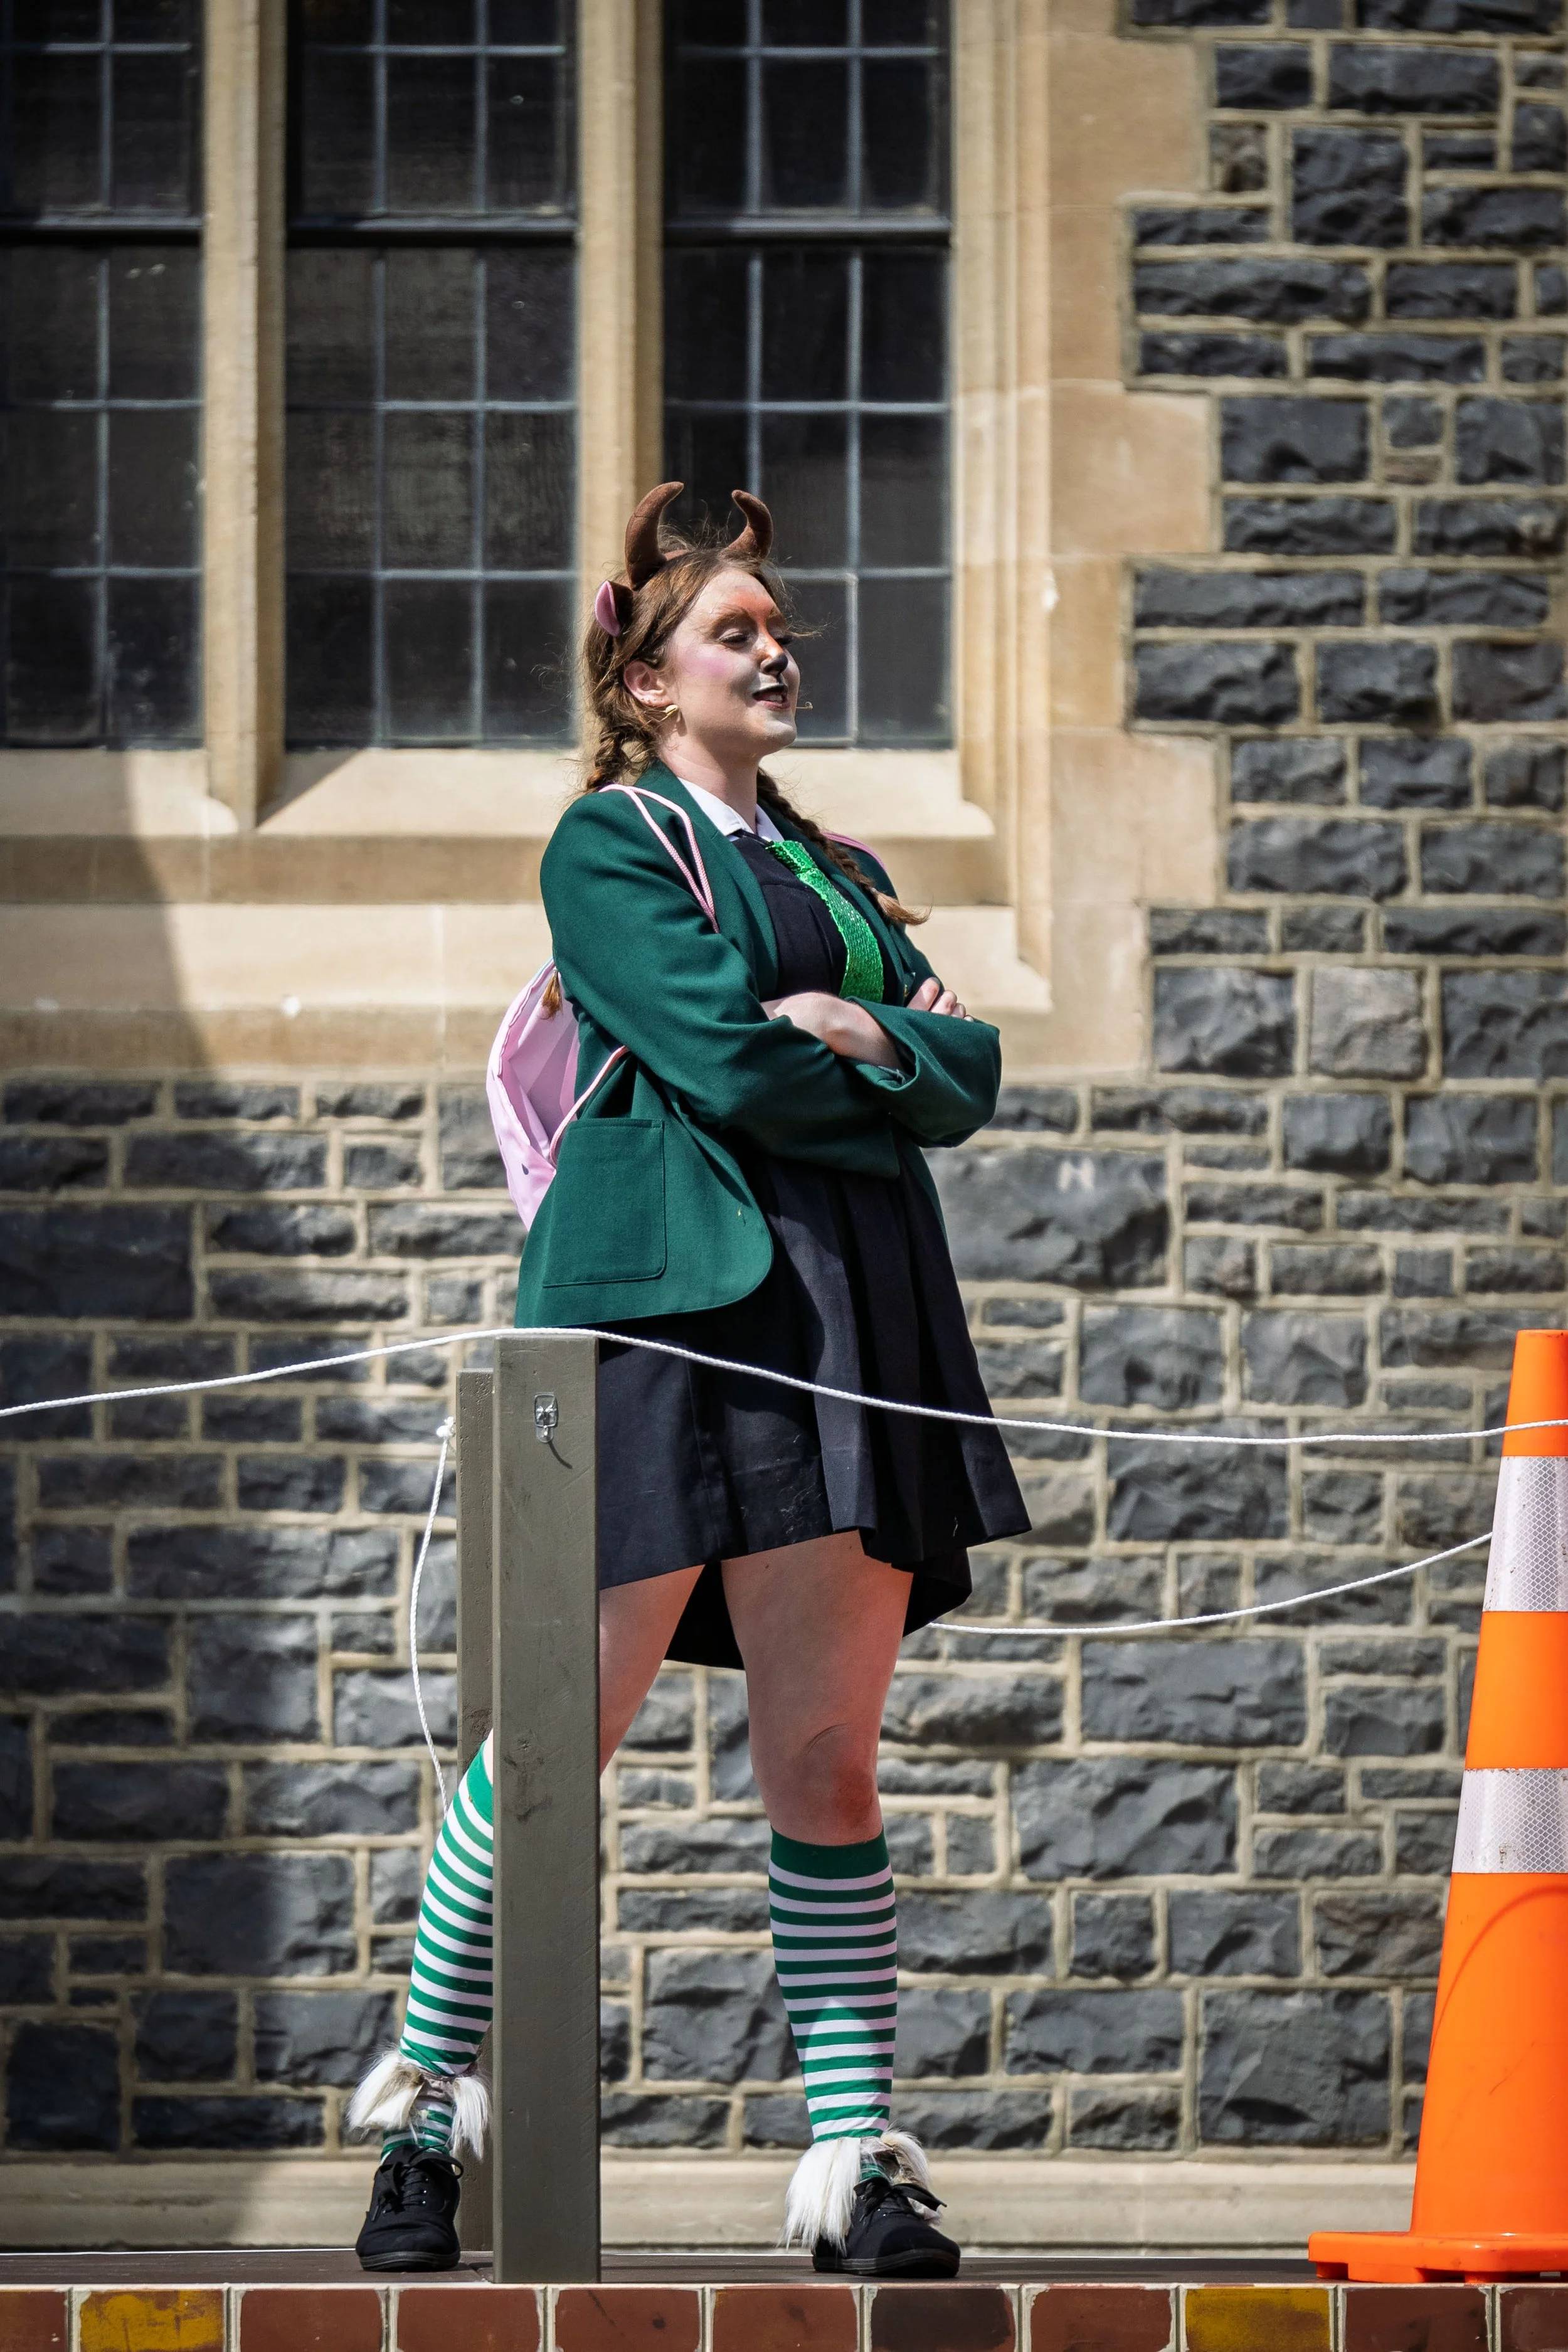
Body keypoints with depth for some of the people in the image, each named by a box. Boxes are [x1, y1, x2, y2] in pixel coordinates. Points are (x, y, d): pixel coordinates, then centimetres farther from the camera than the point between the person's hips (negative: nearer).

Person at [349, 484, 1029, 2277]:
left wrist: (863, 1032, -5)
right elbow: (730, 1066, -10)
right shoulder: (607, 846, 4)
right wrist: (910, 1056, 3)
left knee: (826, 1760, 2)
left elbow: (967, 1079, 12)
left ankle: (856, 2165, 0)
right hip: (667, 1305, -6)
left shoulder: (830, 867, 24)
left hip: (847, 1319, 6)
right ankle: (426, 2116, 7)